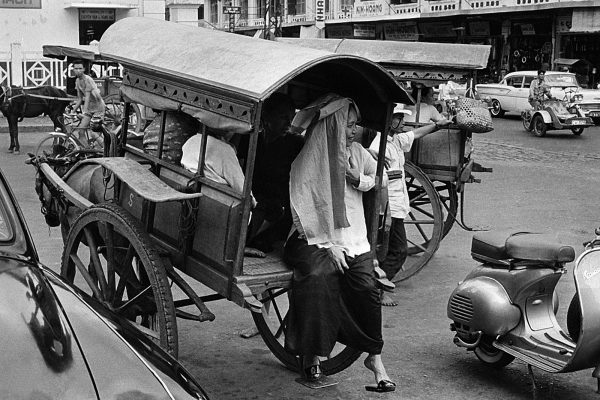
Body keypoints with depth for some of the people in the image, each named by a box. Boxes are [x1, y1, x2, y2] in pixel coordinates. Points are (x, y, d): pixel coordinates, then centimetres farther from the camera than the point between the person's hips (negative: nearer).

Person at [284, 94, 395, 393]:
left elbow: (382, 178, 22)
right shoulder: (305, 164, -8)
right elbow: (303, 213, -11)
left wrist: (359, 179, 0)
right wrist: (328, 245, -17)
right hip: (315, 239, -4)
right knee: (316, 278, -27)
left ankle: (375, 358, -2)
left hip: (353, 239, 4)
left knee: (366, 287, -15)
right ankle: (310, 356, -11)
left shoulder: (356, 152, 9)